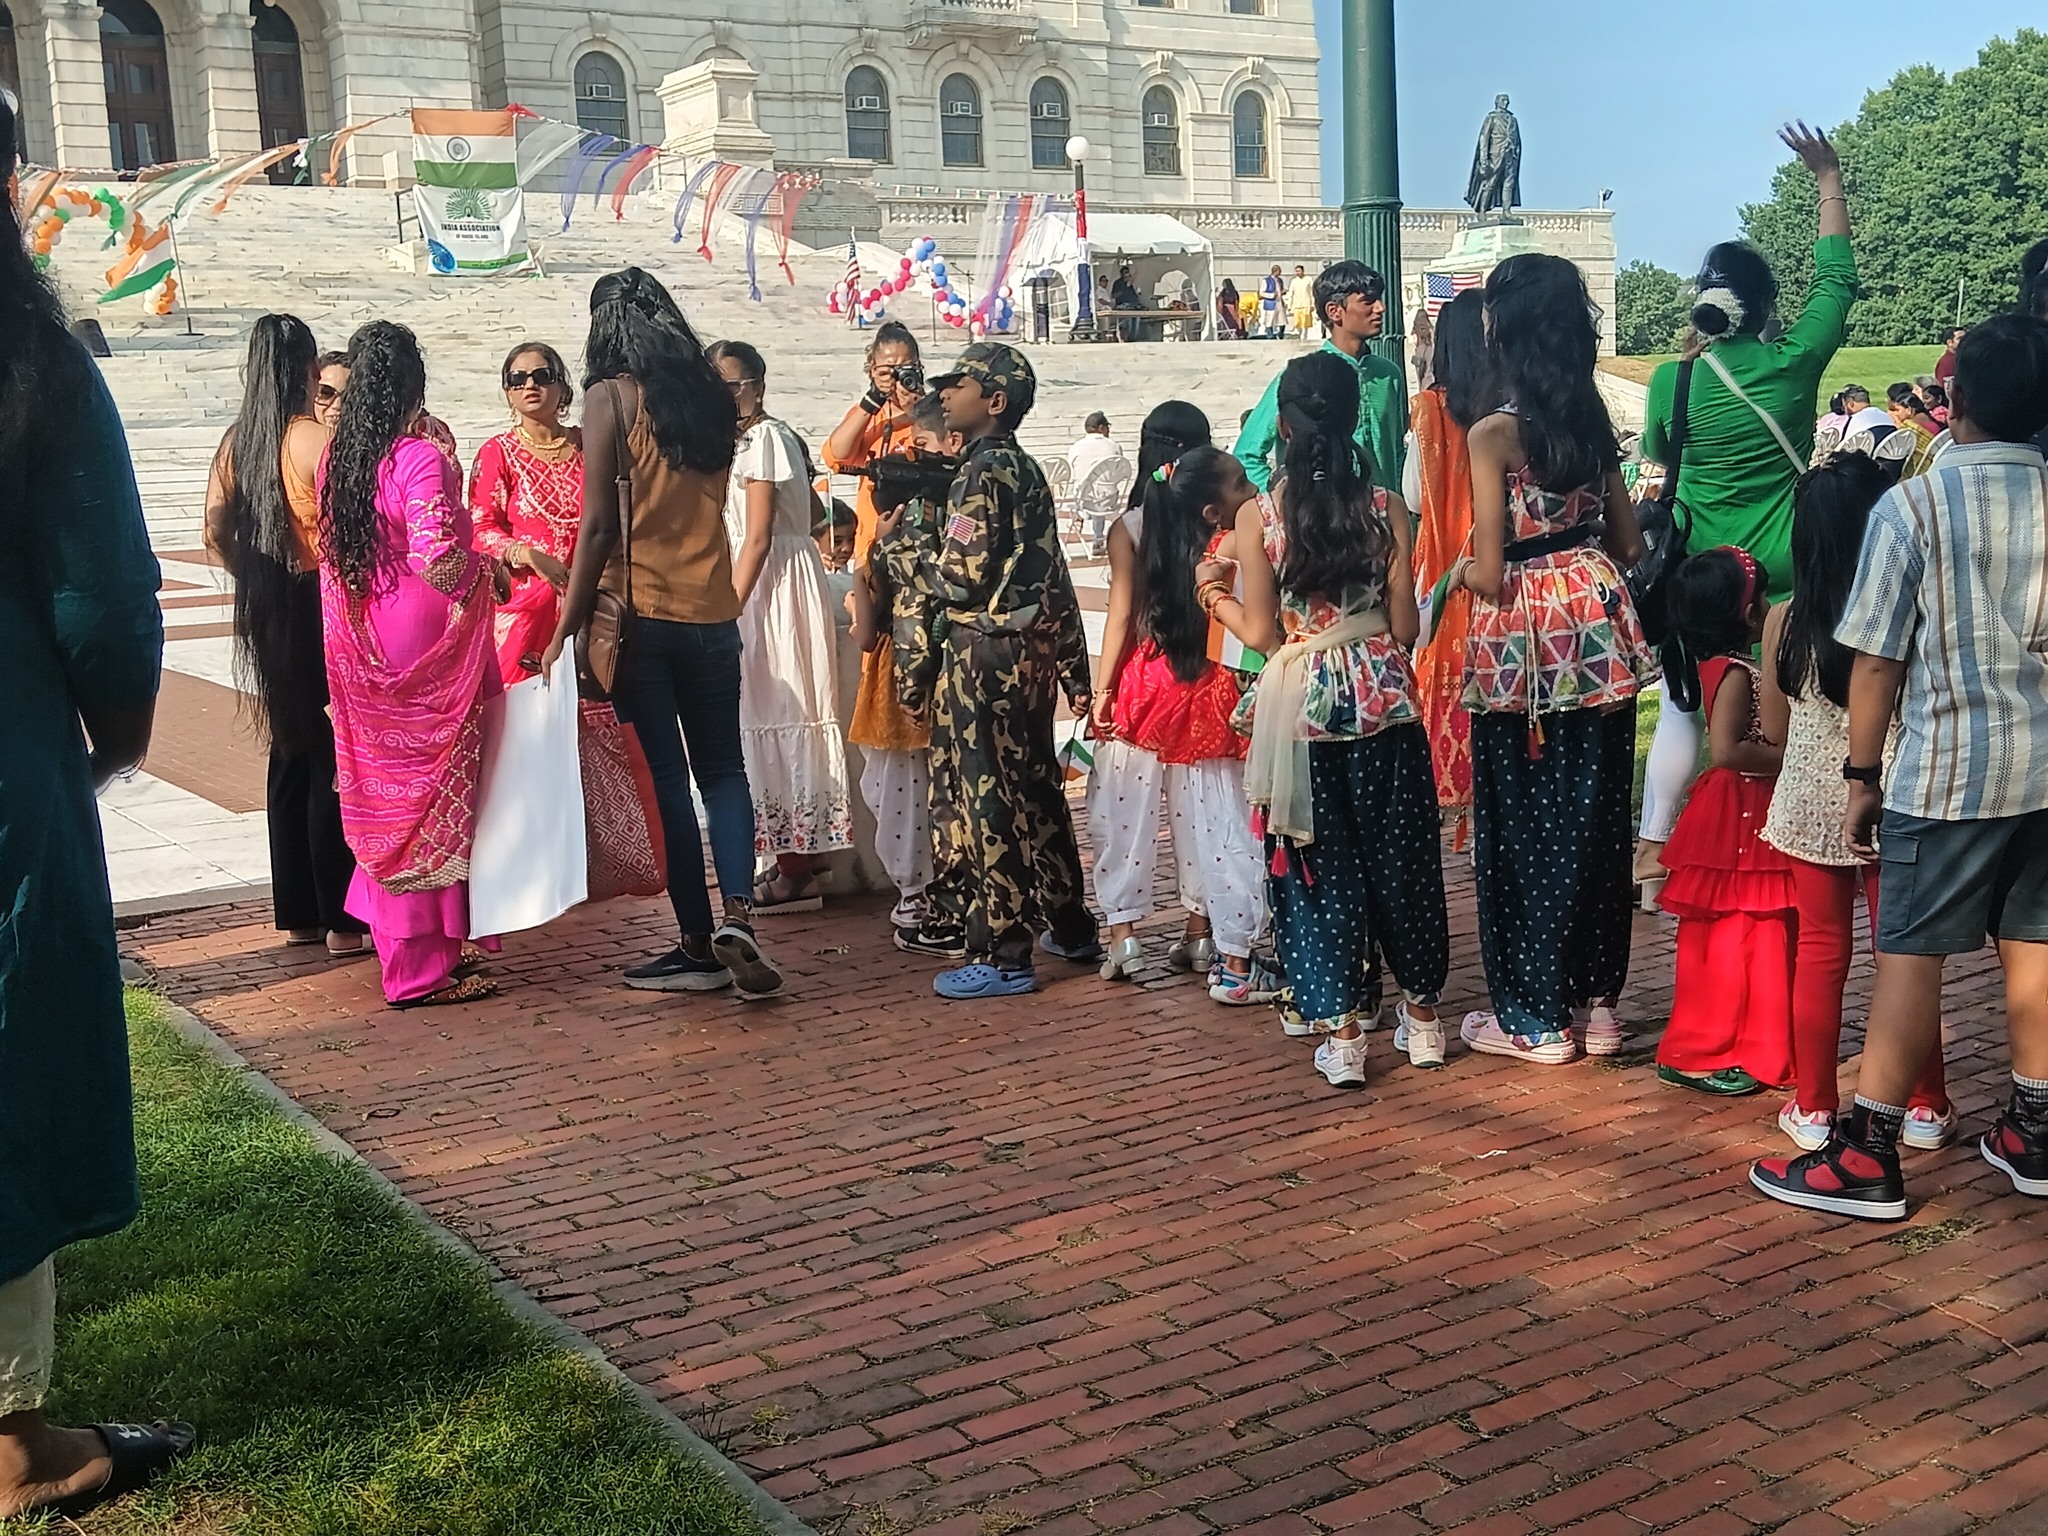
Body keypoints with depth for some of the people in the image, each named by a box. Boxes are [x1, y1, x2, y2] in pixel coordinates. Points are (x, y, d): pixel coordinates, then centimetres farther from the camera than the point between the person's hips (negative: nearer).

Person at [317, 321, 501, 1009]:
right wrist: (487, 569, -6)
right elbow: (436, 560, -26)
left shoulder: (335, 458, 5)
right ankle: (424, 968, 8)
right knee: (432, 795, 2)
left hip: (360, 652, 7)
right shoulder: (421, 460, -17)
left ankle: (399, 944, 27)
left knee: (383, 793, 16)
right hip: (424, 650, -7)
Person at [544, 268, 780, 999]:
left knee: (665, 777, 3)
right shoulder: (711, 394, 8)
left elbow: (598, 524, -10)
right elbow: (703, 503, 12)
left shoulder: (610, 396, -6)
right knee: (723, 768, 12)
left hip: (641, 610, -4)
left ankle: (698, 945, 7)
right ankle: (737, 911, -8)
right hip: (712, 610, 4)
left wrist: (565, 629, -7)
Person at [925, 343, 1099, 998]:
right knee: (1035, 791, 18)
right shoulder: (1026, 469, 13)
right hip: (1033, 648, 9)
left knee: (985, 800, -3)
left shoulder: (982, 472, -13)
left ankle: (1000, 958, 2)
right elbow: (1054, 577, 14)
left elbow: (962, 577, -18)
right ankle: (1071, 927, 28)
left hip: (985, 654, -9)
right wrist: (1074, 669, 17)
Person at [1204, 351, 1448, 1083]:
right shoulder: (1386, 508, -4)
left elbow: (1262, 633, -6)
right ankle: (1419, 1010, 27)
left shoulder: (1258, 516, -8)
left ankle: (1341, 1029, 9)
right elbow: (1405, 626, -3)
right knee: (1399, 854, 15)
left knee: (1320, 863, 8)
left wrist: (1214, 594, 12)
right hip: (1380, 696, 2)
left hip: (1301, 705, -1)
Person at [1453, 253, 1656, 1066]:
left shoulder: (1493, 435, -13)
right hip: (1598, 629, 6)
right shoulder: (1595, 424, 6)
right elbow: (1629, 544, 12)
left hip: (1522, 642, -6)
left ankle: (1534, 1018, 13)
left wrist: (1460, 573, 6)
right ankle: (1594, 1000, 23)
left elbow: (1488, 572, -16)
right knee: (1595, 818, 13)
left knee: (1522, 826, 4)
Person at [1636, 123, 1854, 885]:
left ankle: (1653, 844, 6)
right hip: (1787, 571, 0)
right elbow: (1838, 280, 5)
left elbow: (1657, 457, 9)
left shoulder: (1674, 379, -9)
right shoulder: (1795, 362, -9)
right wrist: (1830, 180, 11)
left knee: (1683, 711, 7)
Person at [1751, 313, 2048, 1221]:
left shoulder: (1913, 505, -10)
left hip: (1948, 769, -5)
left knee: (1911, 955, -2)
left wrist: (1864, 777, -1)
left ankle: (1868, 1156, 1)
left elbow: (1877, 660, -10)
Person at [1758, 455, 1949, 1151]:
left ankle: (1813, 1107, 16)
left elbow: (1774, 727, 2)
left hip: (1811, 803, 1)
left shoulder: (1785, 621, -8)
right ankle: (1925, 1106, 22)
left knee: (1819, 950, 12)